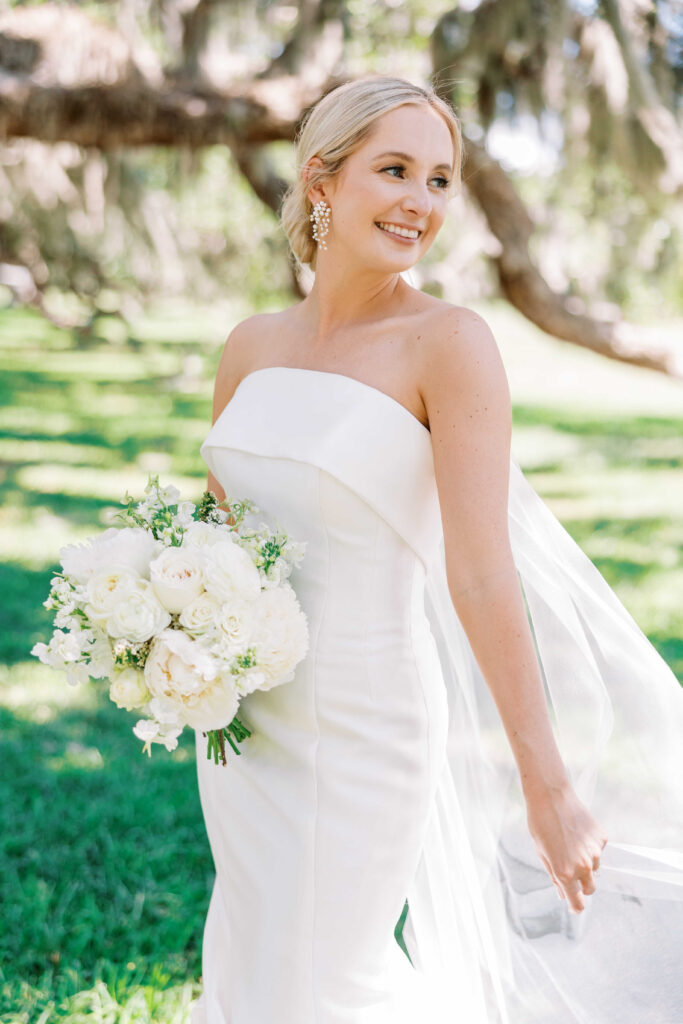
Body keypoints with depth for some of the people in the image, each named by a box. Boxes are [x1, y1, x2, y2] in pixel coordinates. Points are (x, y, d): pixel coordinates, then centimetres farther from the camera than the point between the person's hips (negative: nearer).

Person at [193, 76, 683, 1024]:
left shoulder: (450, 342, -15)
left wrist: (549, 787, -21)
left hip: (362, 727, -6)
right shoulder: (253, 345, 2)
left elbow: (482, 572, -20)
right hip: (247, 719, 6)